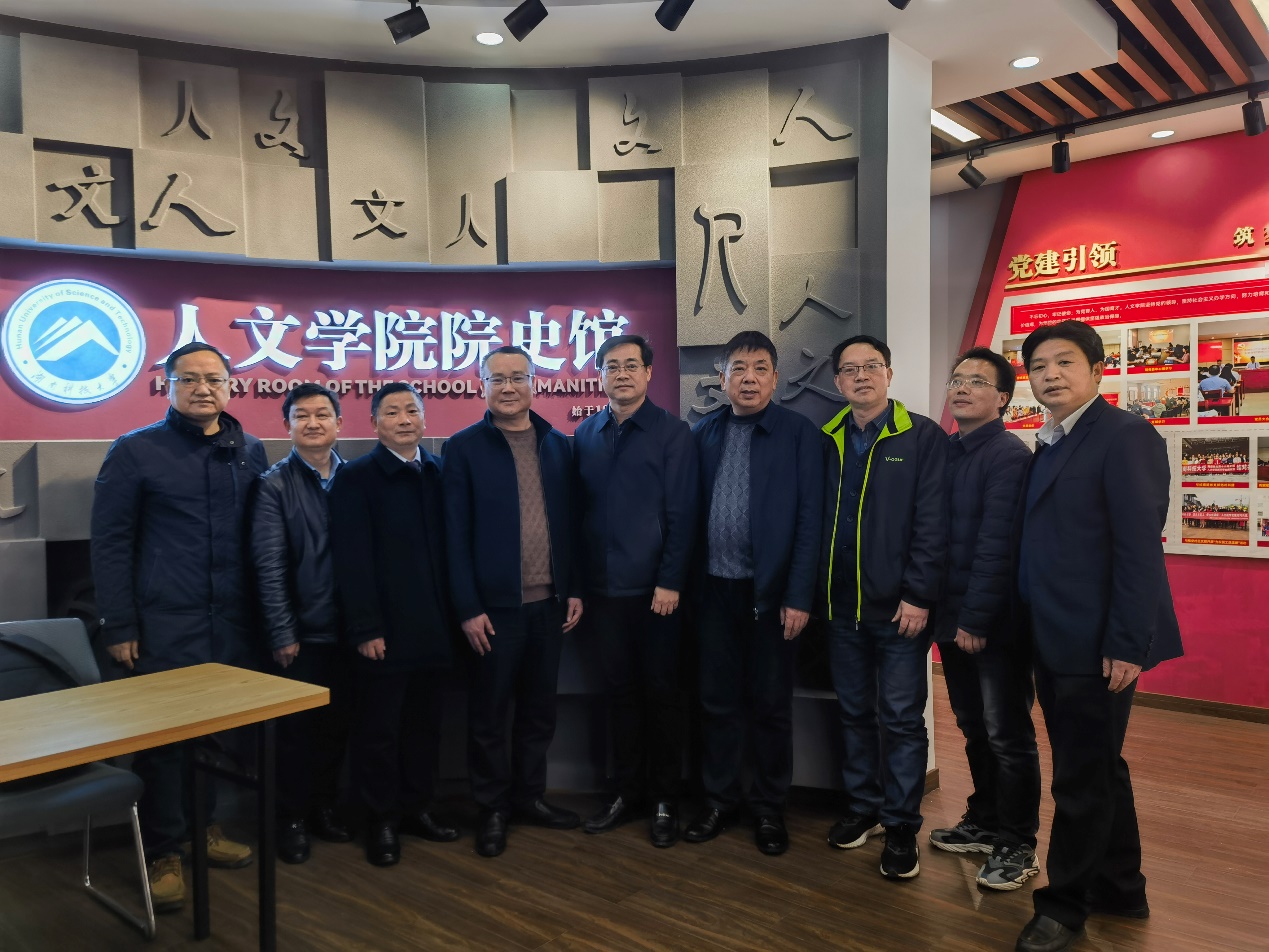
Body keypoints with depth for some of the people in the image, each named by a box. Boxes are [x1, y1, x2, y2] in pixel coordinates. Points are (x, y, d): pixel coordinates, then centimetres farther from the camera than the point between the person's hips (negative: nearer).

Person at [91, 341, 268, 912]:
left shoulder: (250, 453, 8)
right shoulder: (136, 451, -2)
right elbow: (110, 543, -3)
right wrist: (119, 627, -7)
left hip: (232, 627, 4)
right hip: (163, 628, -3)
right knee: (163, 737, 3)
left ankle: (203, 825, 31)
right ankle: (163, 851, 18)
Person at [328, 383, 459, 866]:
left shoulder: (440, 473, 8)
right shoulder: (356, 478, -4)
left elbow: (451, 545, 7)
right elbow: (353, 560, -9)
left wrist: (457, 612, 3)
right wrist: (365, 629, -13)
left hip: (435, 627, 4)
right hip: (385, 631, -4)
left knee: (425, 723, 14)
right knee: (379, 727, 8)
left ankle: (417, 806, 30)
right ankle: (381, 818, 23)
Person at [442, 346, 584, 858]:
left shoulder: (558, 446, 7)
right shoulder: (464, 447, -4)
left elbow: (570, 523, 9)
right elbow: (456, 534, -6)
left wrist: (574, 589, 4)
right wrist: (469, 609, -10)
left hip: (549, 604, 4)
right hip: (494, 606, -3)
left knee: (539, 709, 15)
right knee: (489, 714, 9)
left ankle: (529, 796, 32)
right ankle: (493, 809, 25)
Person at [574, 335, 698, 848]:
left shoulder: (672, 433, -4)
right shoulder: (586, 435, 8)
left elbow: (681, 513, -8)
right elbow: (579, 509, 8)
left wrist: (671, 582, -13)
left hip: (655, 588, -3)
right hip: (604, 588, 4)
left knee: (661, 691, 7)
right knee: (620, 689, 12)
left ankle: (664, 797, 22)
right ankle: (627, 790, 27)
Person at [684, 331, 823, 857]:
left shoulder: (799, 433, -5)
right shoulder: (703, 433, 5)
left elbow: (809, 519, -8)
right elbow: (691, 511, 4)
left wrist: (799, 596, -12)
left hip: (771, 590, -3)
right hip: (715, 589, 3)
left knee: (771, 704, 10)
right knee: (718, 700, 13)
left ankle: (770, 808, 26)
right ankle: (720, 799, 30)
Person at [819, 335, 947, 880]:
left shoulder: (923, 438, -5)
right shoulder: (828, 441, 8)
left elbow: (932, 524, -10)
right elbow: (816, 519, 8)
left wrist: (918, 596, -15)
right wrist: (815, 589, 2)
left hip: (899, 606, -4)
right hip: (842, 605, 4)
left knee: (902, 718, 4)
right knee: (854, 712, 15)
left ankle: (901, 826, 18)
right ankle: (863, 807, 31)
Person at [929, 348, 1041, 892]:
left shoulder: (1008, 455, -13)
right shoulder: (944, 451, 9)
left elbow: (996, 545, -18)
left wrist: (976, 619, -19)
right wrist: (945, 611, 5)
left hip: (994, 622, -7)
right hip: (952, 616, 7)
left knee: (1008, 736, 5)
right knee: (974, 729, 18)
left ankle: (1018, 846, 19)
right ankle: (984, 823, 34)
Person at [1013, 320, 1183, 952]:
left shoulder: (1125, 436, -12)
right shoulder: (1048, 447, 14)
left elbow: (1140, 550, -18)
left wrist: (1126, 646, -20)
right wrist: (1035, 635, 10)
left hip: (1099, 645, -9)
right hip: (1056, 642, 9)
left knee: (1082, 779, 4)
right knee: (1098, 769, 20)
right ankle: (1120, 889, 36)